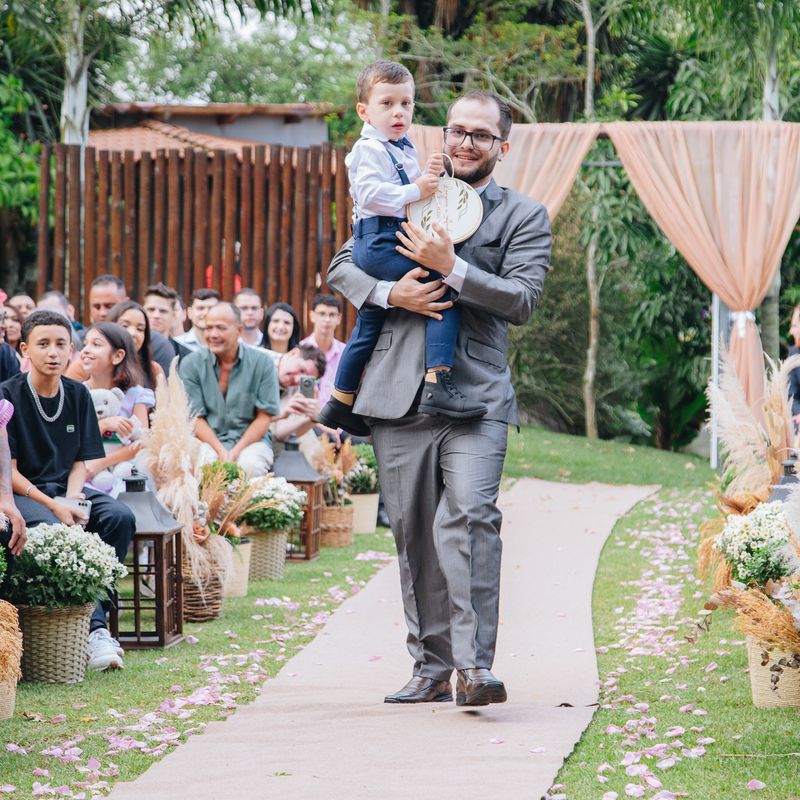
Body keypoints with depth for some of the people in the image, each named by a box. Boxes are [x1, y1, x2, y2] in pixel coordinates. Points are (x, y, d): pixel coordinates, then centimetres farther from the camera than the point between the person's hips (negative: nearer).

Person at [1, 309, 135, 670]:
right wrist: (52, 506, -21)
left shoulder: (78, 395, 8)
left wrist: (72, 498, -11)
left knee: (120, 517, -23)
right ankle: (94, 628, -28)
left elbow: (80, 462, 11)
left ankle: (95, 611, -22)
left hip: (65, 488, 5)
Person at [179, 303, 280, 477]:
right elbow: (195, 417, 1)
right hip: (207, 441, 0)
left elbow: (264, 417, 1)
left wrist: (236, 451, -13)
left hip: (250, 440, 0)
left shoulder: (261, 363, 2)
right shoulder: (191, 364, 3)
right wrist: (220, 451, -14)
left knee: (250, 465, -34)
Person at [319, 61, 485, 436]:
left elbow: (407, 188, 28)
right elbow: (369, 192, -22)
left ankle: (340, 403, 29)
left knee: (369, 325, 18)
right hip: (382, 245, -11)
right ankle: (438, 384, -31)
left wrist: (428, 176, 8)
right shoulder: (371, 149, -10)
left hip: (373, 249, 11)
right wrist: (414, 191, -21)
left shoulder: (402, 149, 21)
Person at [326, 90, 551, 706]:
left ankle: (476, 665, -24)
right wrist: (389, 292, -4)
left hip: (476, 393, -3)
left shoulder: (525, 217, 9)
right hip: (400, 392, 4)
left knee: (469, 515, -21)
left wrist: (451, 268, -14)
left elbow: (523, 299, -4)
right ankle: (433, 667, 12)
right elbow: (341, 266, 16)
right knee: (413, 531, 5)